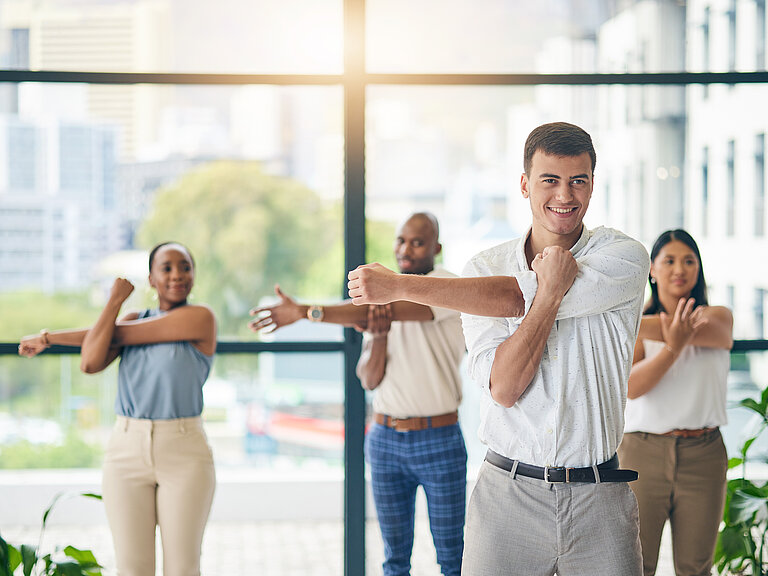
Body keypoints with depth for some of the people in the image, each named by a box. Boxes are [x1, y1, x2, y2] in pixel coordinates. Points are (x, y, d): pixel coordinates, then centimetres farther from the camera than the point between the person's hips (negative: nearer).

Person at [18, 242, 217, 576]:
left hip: (183, 456, -4)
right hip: (127, 451, 4)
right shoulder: (133, 319, 10)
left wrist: (49, 336, 3)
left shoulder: (200, 318, -8)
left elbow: (118, 335, -8)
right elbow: (91, 362, -8)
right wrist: (115, 300, 0)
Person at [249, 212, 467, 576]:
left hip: (438, 440, -5)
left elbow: (380, 309, -25)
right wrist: (378, 335, -17)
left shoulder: (445, 285, -8)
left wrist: (305, 312, -30)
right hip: (385, 439, 5)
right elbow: (369, 380, 3)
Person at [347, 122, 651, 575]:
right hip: (508, 497, 1)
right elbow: (503, 389, -9)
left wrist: (400, 286, -14)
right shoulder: (485, 268, 3)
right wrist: (550, 293, -19)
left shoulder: (624, 257, -4)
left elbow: (514, 299, -16)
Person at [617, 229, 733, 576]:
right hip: (643, 452, -1)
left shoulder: (718, 317, 7)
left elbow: (703, 331, -18)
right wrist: (672, 347, -29)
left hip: (703, 455, 1)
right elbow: (632, 387, -11)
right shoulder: (636, 328, 5)